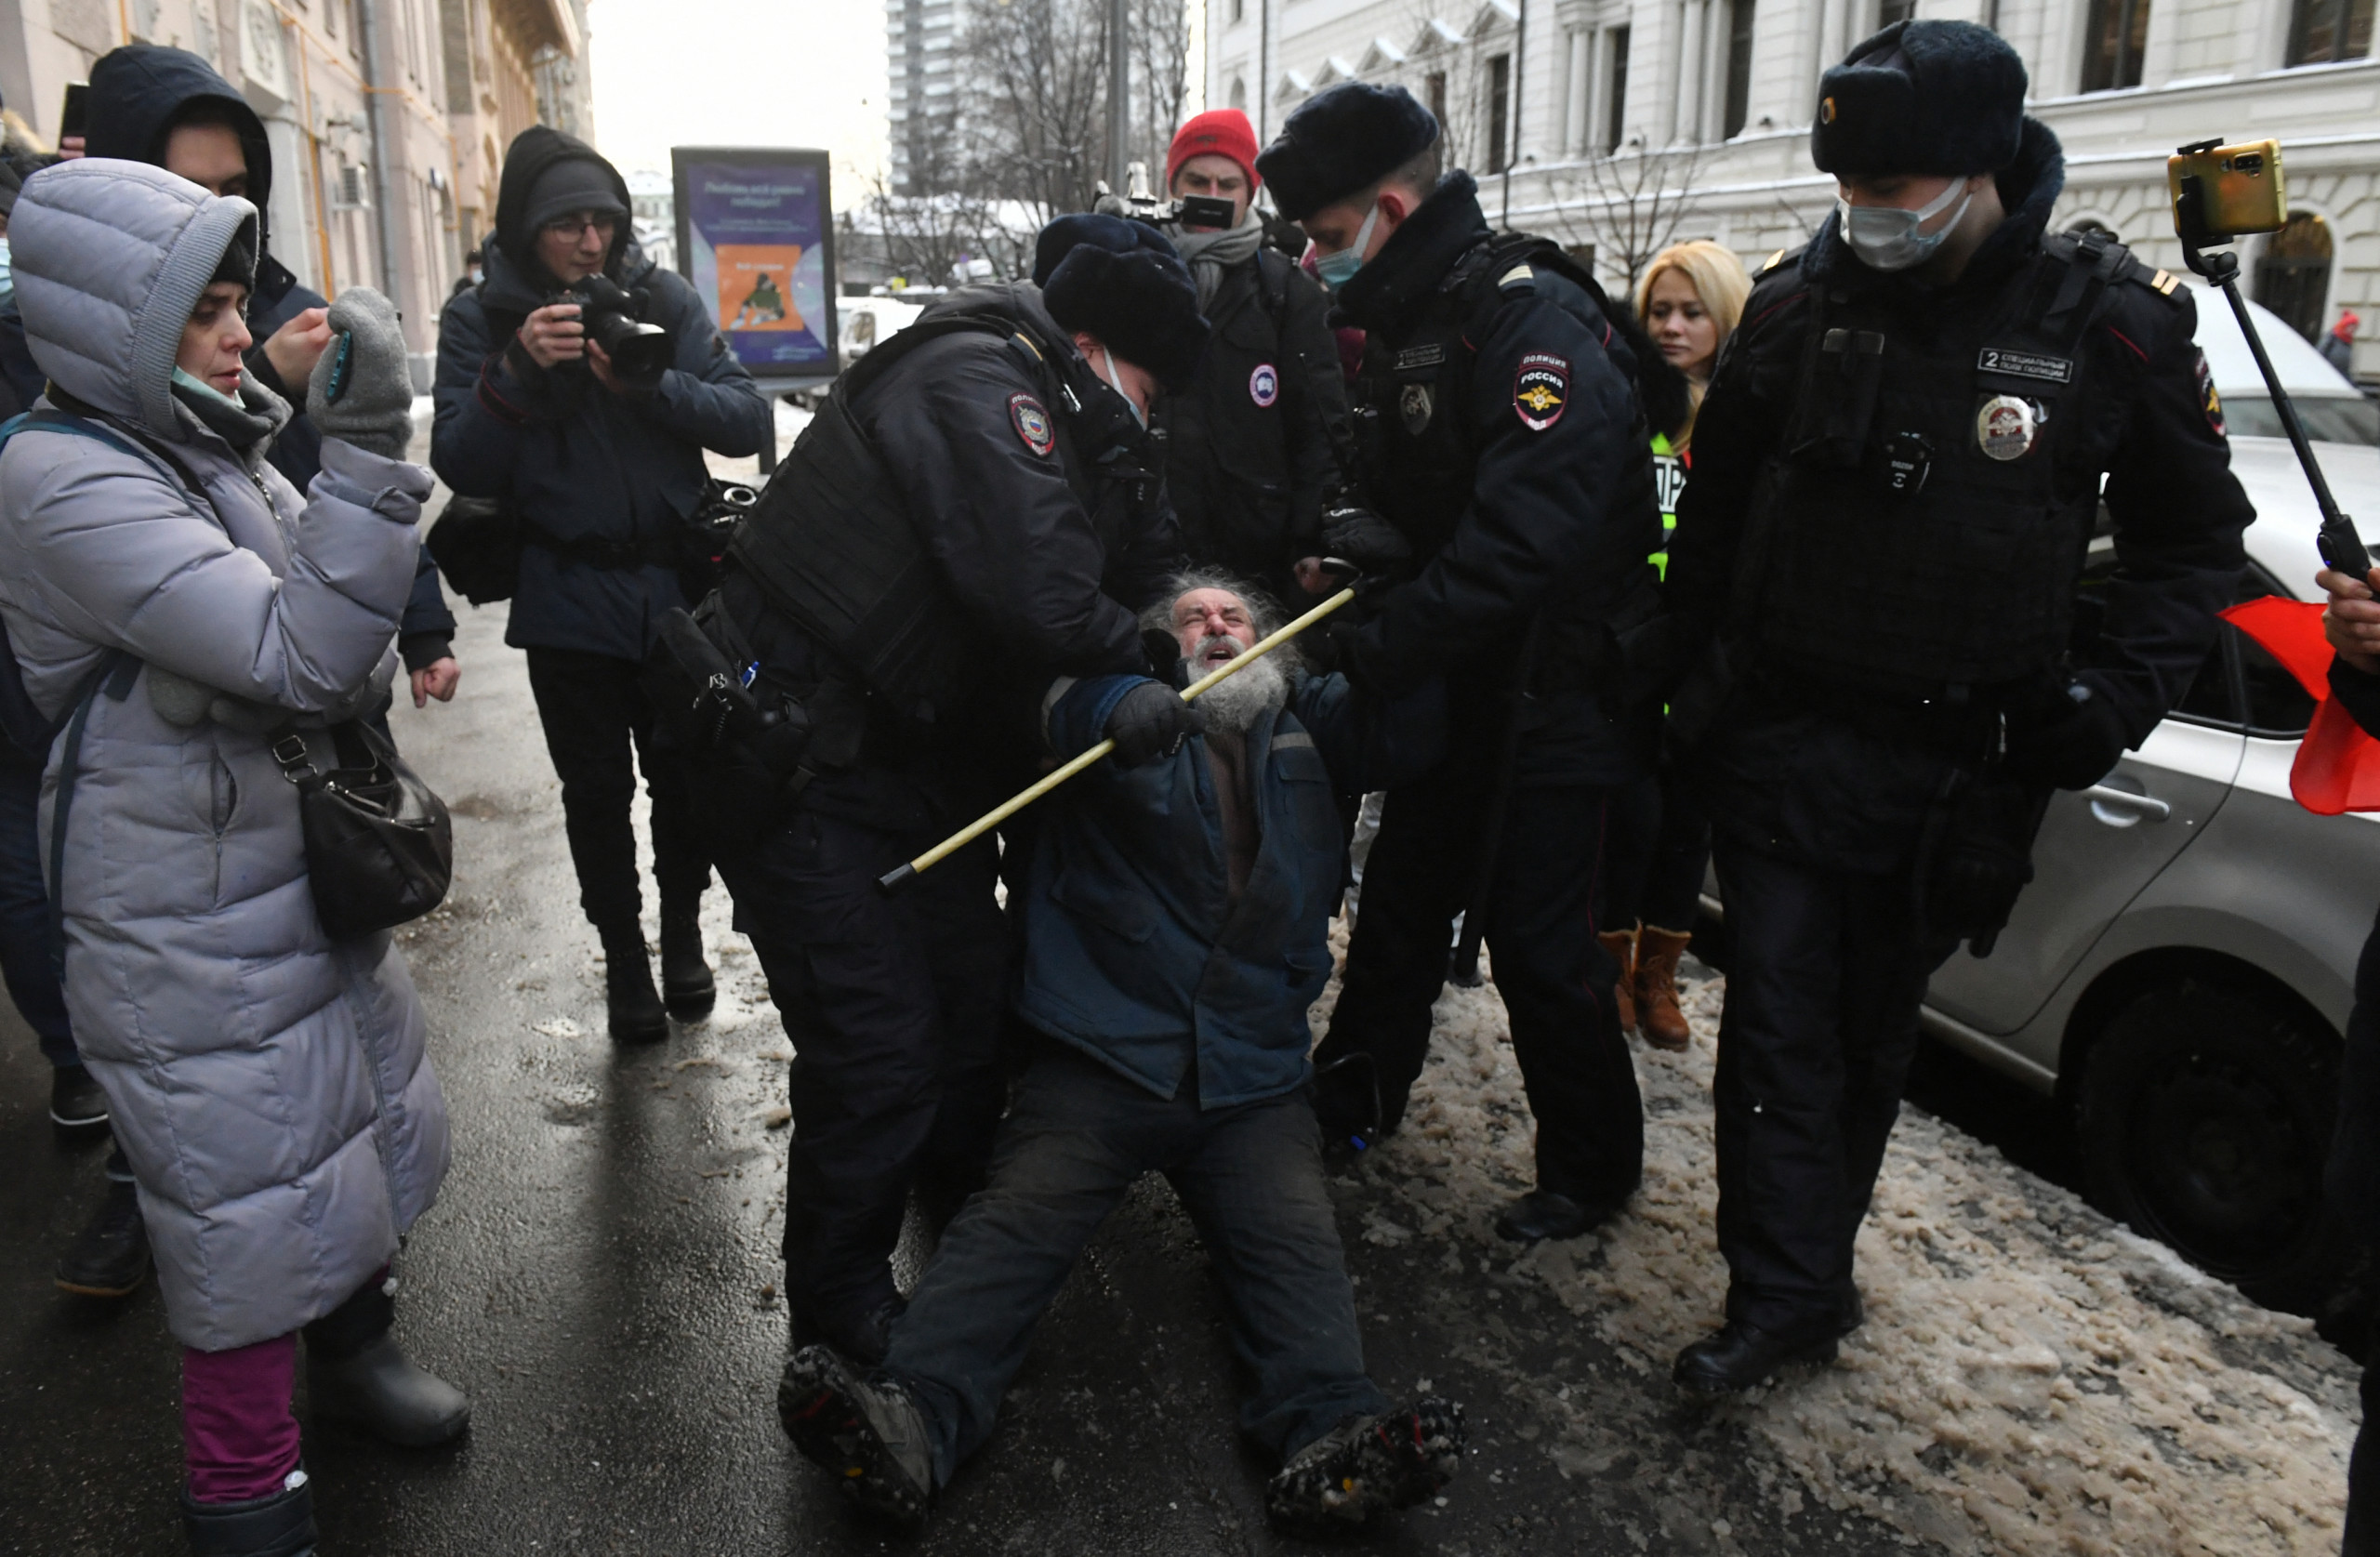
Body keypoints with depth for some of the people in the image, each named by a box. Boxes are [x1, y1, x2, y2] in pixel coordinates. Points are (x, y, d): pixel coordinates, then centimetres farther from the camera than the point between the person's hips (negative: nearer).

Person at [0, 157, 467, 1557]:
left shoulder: (211, 442, 6)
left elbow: (339, 652, 15)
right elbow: (301, 656, -30)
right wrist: (368, 446, -33)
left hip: (312, 876, 8)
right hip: (199, 939, -8)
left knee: (363, 1135, 22)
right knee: (251, 1218, 4)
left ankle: (353, 1346, 47)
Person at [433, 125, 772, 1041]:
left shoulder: (663, 296, -1)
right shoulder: (481, 316, -3)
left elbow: (750, 422, -9)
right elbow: (461, 468, -11)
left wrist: (649, 385, -24)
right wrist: (517, 372, -25)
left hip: (678, 587, 1)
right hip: (567, 602, 0)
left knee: (684, 774, 13)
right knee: (597, 792, 10)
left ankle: (683, 929, 37)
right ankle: (623, 955, 30)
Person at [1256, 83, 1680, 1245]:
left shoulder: (1533, 322, -23)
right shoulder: (1409, 328, 7)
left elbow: (1519, 545, -33)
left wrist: (1372, 649, -29)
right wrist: (1355, 549, -8)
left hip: (1551, 699, -8)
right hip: (1454, 682, 9)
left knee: (1538, 937, 0)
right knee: (1400, 896, 17)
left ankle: (1593, 1165, 22)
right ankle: (1351, 1097, 36)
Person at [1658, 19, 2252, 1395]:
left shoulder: (2112, 325, -6)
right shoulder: (1799, 307, -2)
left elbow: (2197, 541, 5)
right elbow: (1714, 500, 11)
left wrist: (2119, 691, -9)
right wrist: (1702, 657, 4)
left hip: (1955, 768, -1)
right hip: (1779, 746, 1)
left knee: (1873, 1032, 13)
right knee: (1779, 1024, 0)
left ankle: (1812, 1269, 31)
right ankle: (1789, 1292, 10)